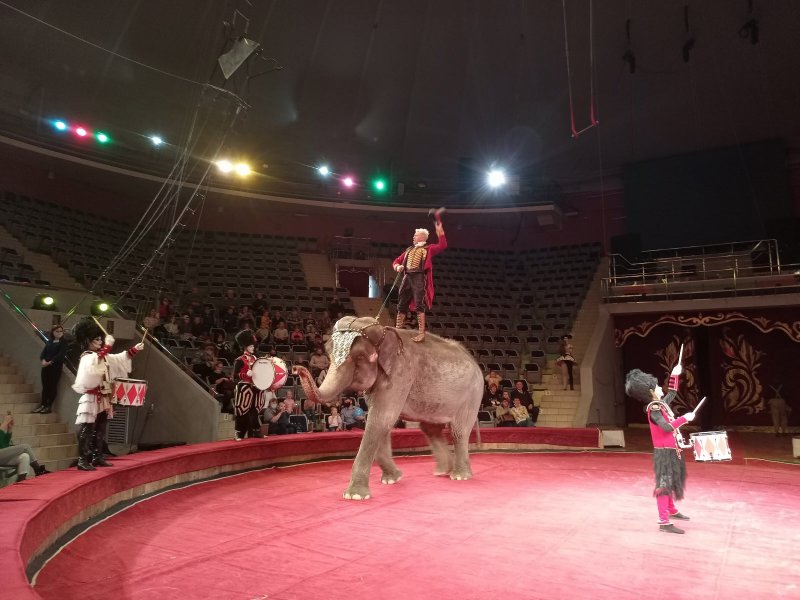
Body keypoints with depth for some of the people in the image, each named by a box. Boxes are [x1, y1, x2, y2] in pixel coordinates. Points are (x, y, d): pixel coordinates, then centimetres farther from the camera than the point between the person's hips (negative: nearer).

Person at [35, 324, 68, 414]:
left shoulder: (63, 342, -2)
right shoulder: (49, 341, 14)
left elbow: (60, 355, -12)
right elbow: (44, 351, 6)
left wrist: (50, 362, -19)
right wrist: (43, 360, -13)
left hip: (56, 367, -5)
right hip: (46, 366, 5)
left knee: (53, 386, 1)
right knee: (45, 385, 8)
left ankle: (49, 406, 7)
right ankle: (43, 404, 17)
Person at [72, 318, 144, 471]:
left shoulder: (103, 356, 14)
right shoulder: (86, 357, -12)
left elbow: (121, 359, 19)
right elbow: (96, 362, -35)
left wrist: (135, 349, 8)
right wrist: (107, 346, -35)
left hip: (103, 399, 9)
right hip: (91, 399, -9)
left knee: (100, 429, 14)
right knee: (87, 430, -7)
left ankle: (97, 457, 22)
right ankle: (82, 460, -4)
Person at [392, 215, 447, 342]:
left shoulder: (428, 249, 8)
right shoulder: (409, 250, 25)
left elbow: (443, 246, -8)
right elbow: (396, 261, 25)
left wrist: (440, 230, -15)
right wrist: (398, 266, 1)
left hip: (419, 278, -6)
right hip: (407, 277, 6)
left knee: (419, 306, -12)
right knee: (401, 305, 5)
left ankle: (422, 334, -14)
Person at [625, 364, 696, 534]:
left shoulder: (661, 403, 8)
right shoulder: (654, 408, -19)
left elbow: (672, 392, 28)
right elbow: (667, 427, -29)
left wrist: (675, 375, 20)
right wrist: (684, 418, -23)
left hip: (672, 450, 10)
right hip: (665, 452, -10)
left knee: (672, 481, 23)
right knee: (664, 484, -8)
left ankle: (671, 510, 41)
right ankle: (664, 522, -7)